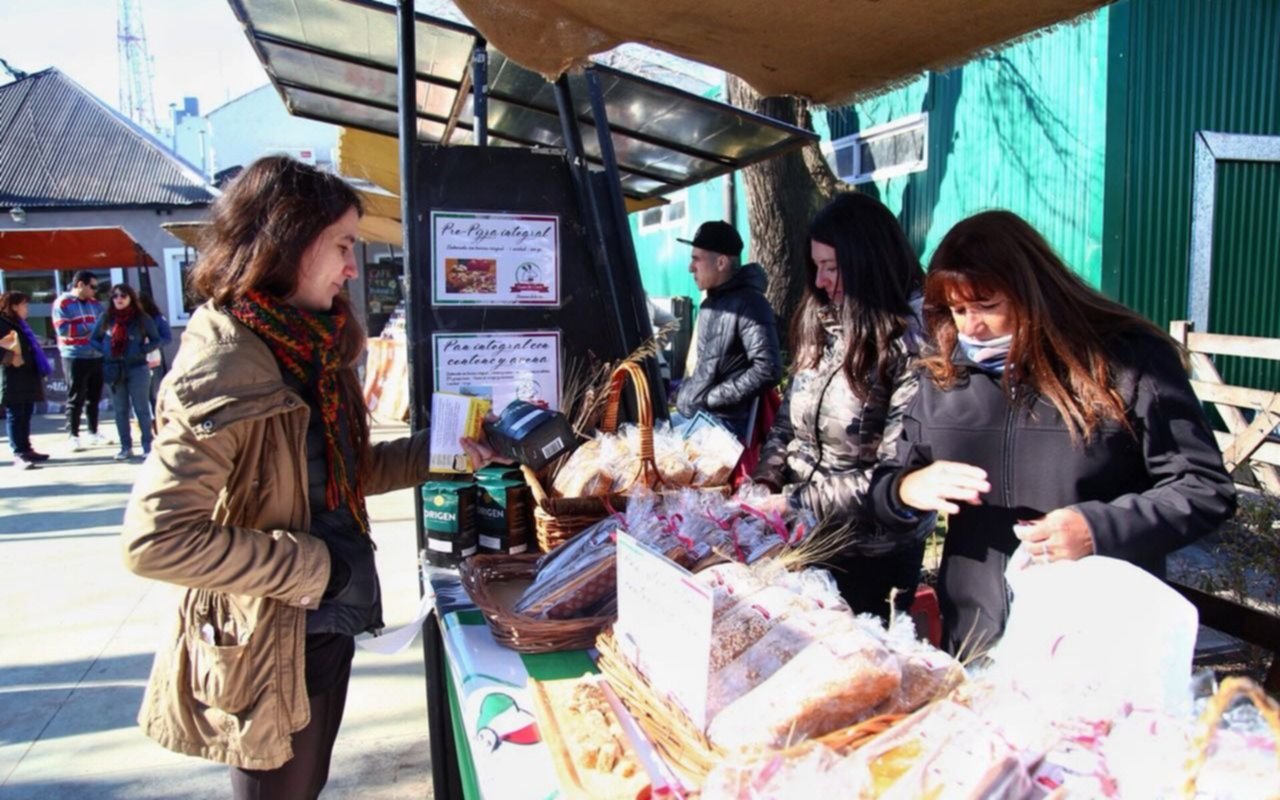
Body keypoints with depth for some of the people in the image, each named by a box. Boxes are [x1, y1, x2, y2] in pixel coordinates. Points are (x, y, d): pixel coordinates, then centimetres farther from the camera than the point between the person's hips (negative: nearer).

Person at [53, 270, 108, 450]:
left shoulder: (95, 303, 12)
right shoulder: (62, 303, -6)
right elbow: (63, 329, -15)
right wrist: (89, 327, -12)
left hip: (96, 356, 6)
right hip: (75, 357, -6)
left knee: (94, 397, 12)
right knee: (76, 398, 0)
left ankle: (93, 433, 21)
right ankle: (74, 436, 7)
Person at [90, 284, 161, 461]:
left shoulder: (142, 319, -3)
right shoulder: (106, 318, 3)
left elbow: (156, 340, 2)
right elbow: (93, 339, 14)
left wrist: (142, 351, -11)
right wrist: (105, 350, -2)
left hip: (137, 369, -3)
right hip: (114, 370, 3)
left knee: (141, 408, 2)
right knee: (120, 410, 8)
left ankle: (148, 446, 7)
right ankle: (126, 447, 15)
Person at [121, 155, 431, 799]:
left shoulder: (310, 349, 4)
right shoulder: (223, 369, -24)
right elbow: (155, 539, -29)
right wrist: (310, 565, -23)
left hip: (329, 625, 8)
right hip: (266, 649, -8)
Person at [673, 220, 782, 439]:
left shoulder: (748, 304, -12)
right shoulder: (710, 303, 16)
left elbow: (768, 370, -22)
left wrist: (711, 397, -17)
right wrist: (686, 392, 7)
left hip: (722, 422, -9)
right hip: (691, 413, 9)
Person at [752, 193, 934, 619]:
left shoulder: (912, 345, -20)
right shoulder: (821, 325, 2)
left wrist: (796, 502, -20)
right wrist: (765, 483, -6)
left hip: (871, 554, -6)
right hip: (805, 535, 6)